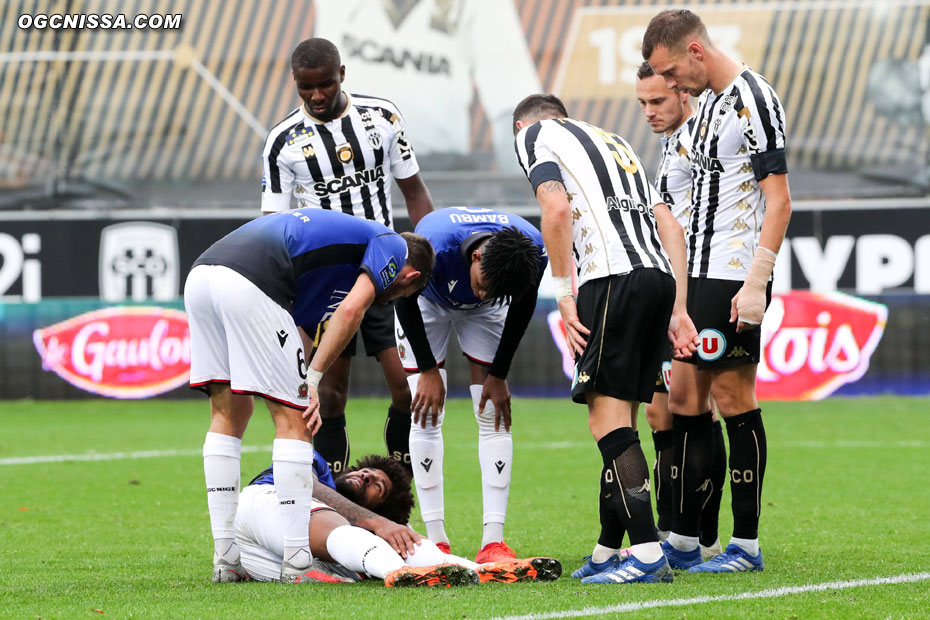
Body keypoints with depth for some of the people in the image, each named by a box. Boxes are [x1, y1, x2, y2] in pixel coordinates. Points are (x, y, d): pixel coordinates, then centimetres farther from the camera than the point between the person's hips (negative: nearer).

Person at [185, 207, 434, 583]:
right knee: (293, 419, 2)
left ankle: (225, 557, 17)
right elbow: (351, 309, -3)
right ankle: (296, 560, 1)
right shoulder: (393, 246, 15)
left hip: (201, 274, 8)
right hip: (250, 284, -8)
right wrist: (312, 381, -1)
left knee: (229, 414, 18)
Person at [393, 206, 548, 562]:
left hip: (480, 316, 2)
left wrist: (499, 374, -8)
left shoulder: (534, 254, -34)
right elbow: (405, 299, -22)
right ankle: (436, 541, -8)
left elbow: (522, 307, -12)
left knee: (494, 415, -10)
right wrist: (428, 370, -16)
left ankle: (493, 540, -12)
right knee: (427, 415, -11)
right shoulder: (433, 246, -43)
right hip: (427, 303, -2)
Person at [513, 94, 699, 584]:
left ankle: (647, 555, -17)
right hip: (659, 274, 8)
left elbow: (557, 210, -7)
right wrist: (678, 311, 18)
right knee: (617, 419, 13)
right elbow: (670, 226, 22)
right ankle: (607, 553, 17)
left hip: (613, 277, -8)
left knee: (607, 416, -9)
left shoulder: (534, 134, 12)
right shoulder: (612, 142, 32)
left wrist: (564, 296, -4)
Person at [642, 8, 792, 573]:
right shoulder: (708, 103, 16)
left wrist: (755, 283, -21)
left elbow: (779, 201, -17)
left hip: (735, 281, -9)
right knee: (685, 400, 9)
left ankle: (747, 545, 1)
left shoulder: (755, 101, -13)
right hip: (700, 277, 9)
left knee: (734, 400, -5)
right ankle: (683, 542, 13)